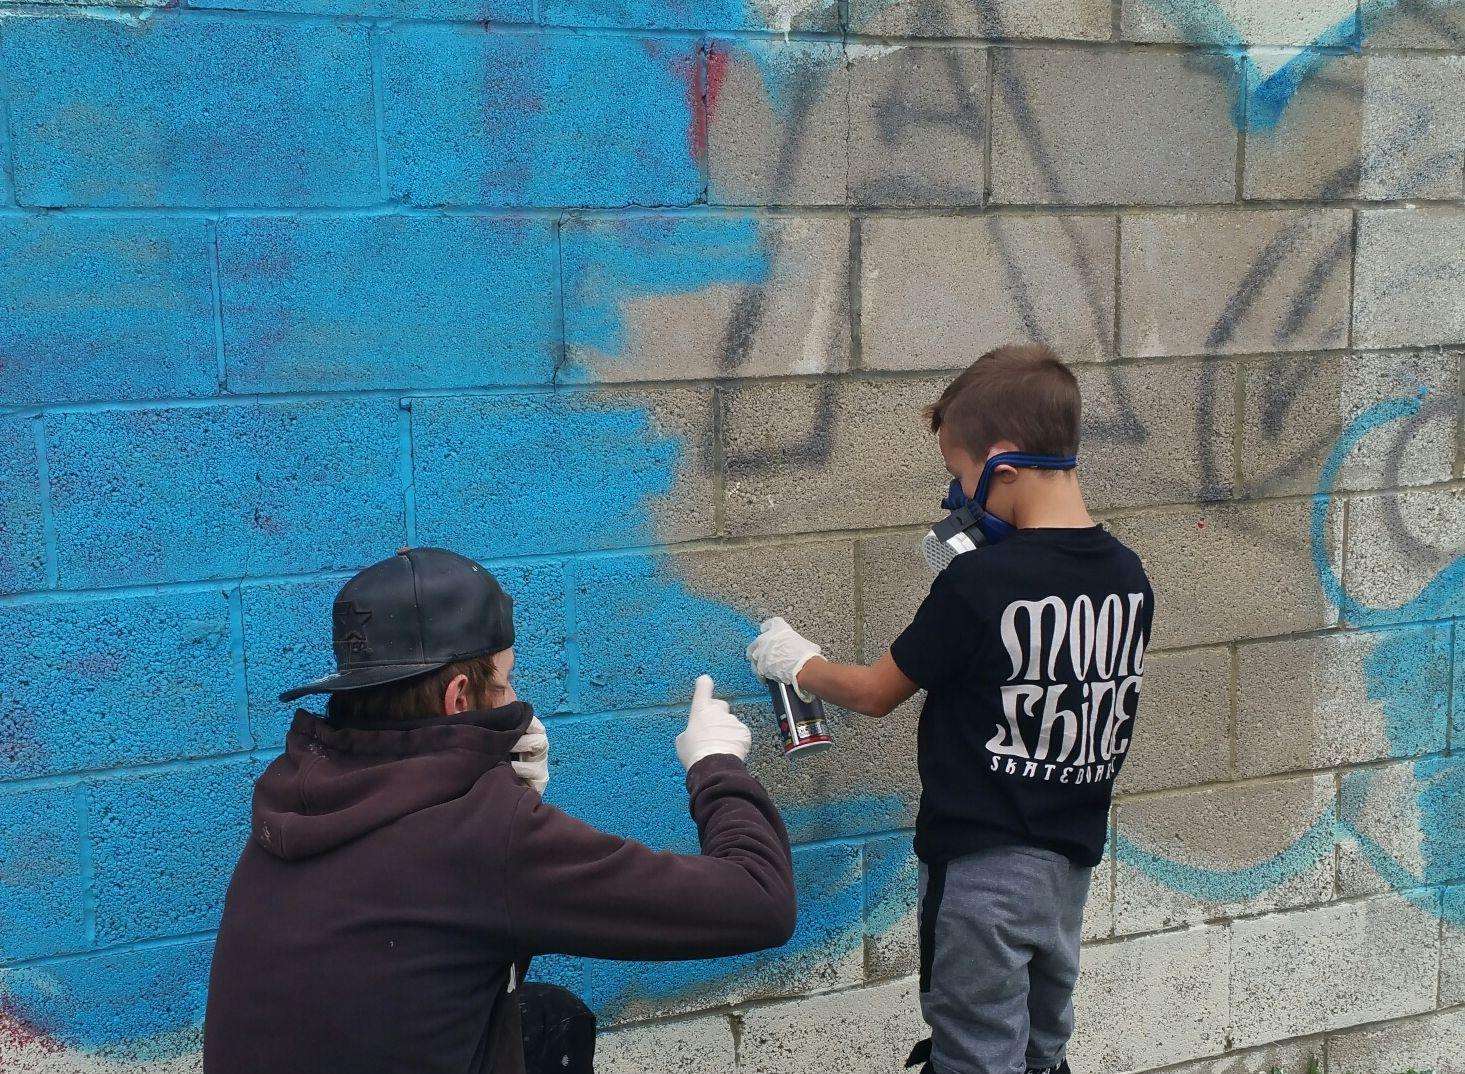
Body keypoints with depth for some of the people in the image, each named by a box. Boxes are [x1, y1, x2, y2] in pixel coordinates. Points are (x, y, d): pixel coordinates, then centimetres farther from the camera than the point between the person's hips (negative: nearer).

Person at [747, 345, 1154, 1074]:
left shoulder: (978, 583, -21)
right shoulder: (1127, 576, -3)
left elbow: (875, 693, -8)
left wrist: (796, 663, 12)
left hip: (982, 865, -7)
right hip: (1071, 861, 7)